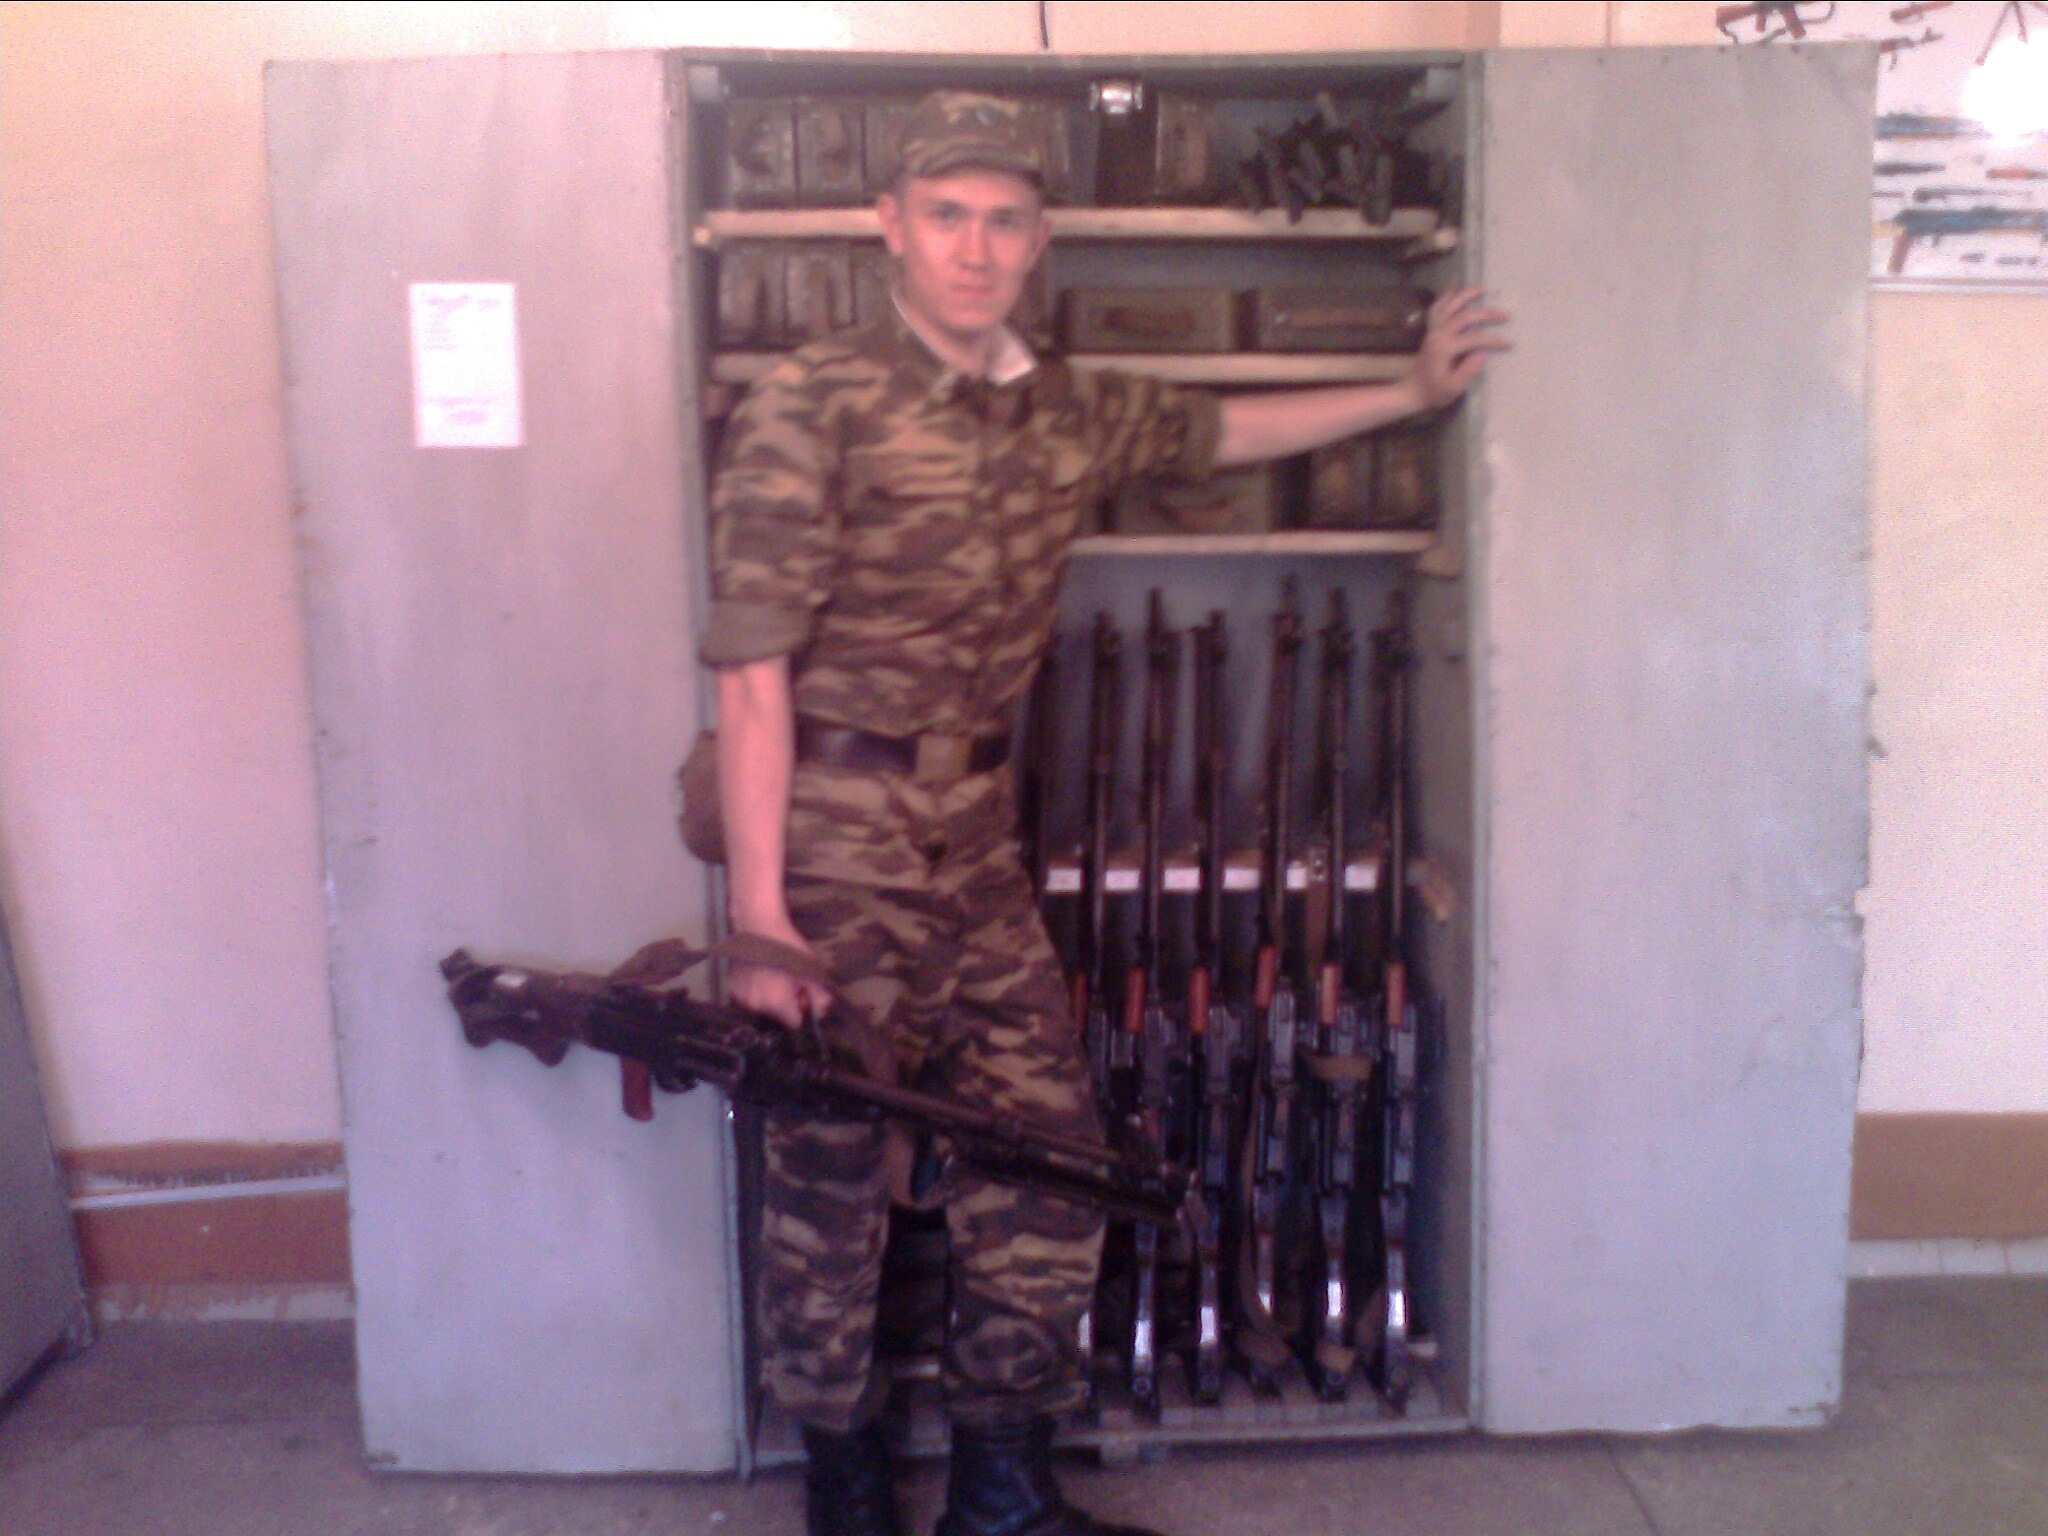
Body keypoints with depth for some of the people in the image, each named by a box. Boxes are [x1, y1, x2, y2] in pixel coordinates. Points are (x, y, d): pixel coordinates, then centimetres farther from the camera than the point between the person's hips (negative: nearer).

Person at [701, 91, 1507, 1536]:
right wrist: (757, 915, -18)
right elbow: (752, 676, -14)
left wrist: (1411, 392, 32)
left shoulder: (1067, 410, 9)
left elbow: (1218, 430, 29)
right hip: (834, 843, -6)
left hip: (981, 843, 6)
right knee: (831, 1178, 7)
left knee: (1047, 1166, 9)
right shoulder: (810, 408, -11)